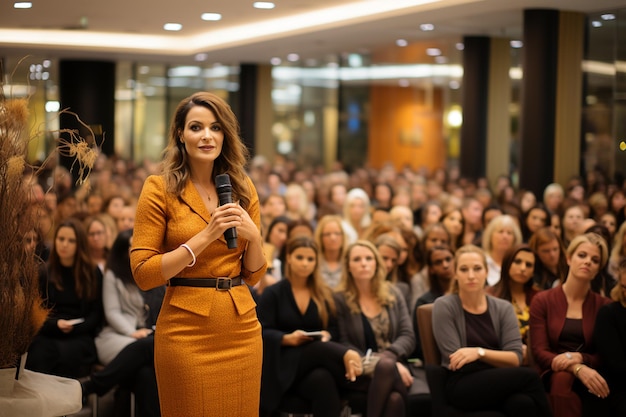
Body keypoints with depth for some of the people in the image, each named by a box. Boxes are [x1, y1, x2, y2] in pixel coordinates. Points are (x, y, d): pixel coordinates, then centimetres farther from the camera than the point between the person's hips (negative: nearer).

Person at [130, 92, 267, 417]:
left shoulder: (243, 188, 8)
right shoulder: (160, 188, -5)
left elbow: (254, 274, 11)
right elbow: (143, 274, -11)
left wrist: (253, 235, -9)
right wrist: (206, 236, -17)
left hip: (242, 329, 4)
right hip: (186, 331, -4)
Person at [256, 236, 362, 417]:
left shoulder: (324, 294, 16)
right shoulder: (273, 293, 7)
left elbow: (333, 328, 15)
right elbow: (263, 332, 0)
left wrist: (326, 335, -10)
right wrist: (289, 338, -18)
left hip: (316, 361, 2)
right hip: (285, 363, -2)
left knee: (324, 380, -38)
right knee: (321, 349, -40)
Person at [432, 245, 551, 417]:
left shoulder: (503, 308, 10)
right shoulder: (444, 306, -1)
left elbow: (515, 358, -1)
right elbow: (455, 361, -6)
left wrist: (480, 353, -17)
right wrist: (497, 358, -4)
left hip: (498, 384, 3)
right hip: (462, 387, -3)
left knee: (523, 403, -35)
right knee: (528, 376, -28)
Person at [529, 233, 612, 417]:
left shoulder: (604, 306, 9)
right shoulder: (543, 301, 6)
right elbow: (539, 352, -4)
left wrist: (579, 358, -17)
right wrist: (577, 369, -22)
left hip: (591, 373, 0)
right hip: (553, 376, 0)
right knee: (562, 378, -37)